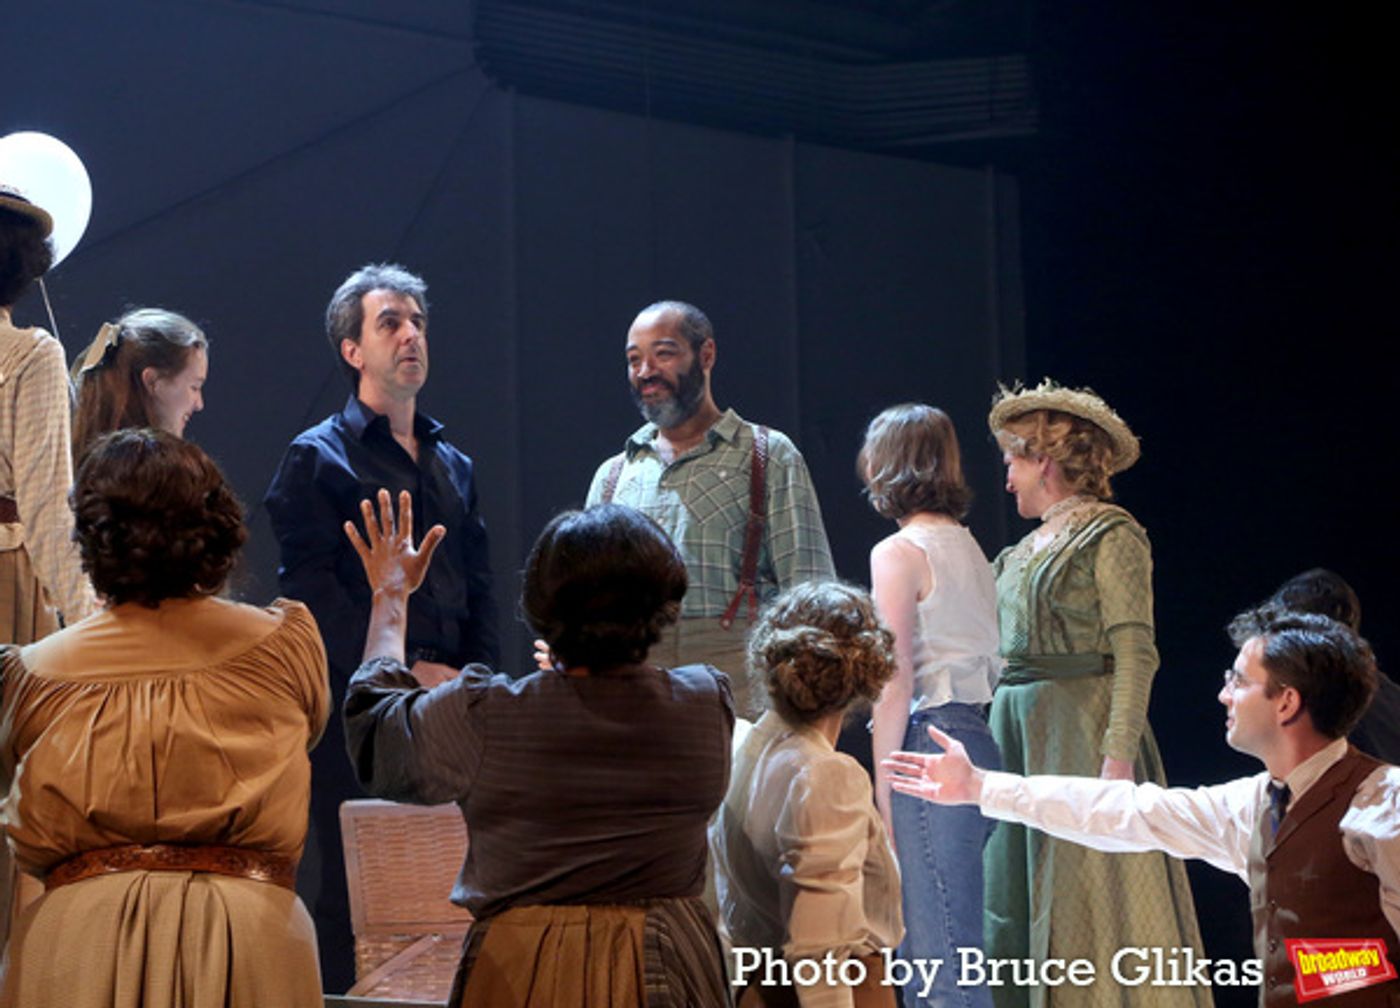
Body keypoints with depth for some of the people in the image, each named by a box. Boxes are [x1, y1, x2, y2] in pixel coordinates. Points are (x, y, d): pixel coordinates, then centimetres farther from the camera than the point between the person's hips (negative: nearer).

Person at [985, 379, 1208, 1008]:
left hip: (1082, 731, -8)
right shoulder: (1026, 551, 17)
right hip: (1016, 734, 8)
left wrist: (1117, 755, -21)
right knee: (1013, 902, 5)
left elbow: (1135, 655, -13)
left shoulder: (1111, 538, -6)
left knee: (1087, 900, -8)